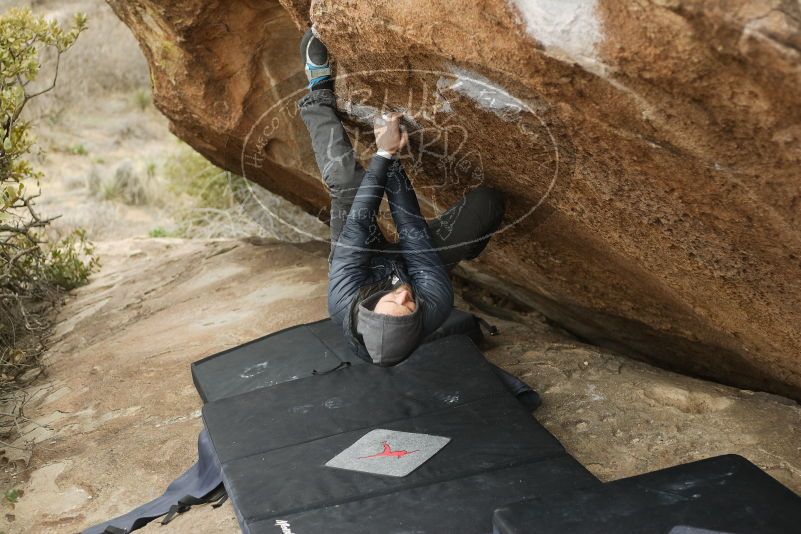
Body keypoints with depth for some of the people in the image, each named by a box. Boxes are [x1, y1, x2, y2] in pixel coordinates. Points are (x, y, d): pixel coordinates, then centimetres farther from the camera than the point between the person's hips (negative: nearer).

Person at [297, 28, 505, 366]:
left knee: (346, 180, -19)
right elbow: (412, 228, -35)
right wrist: (393, 159, -30)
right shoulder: (438, 306, -46)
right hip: (411, 263, 0)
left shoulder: (343, 304, -46)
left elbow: (357, 222, -38)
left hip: (367, 264, 0)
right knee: (487, 200, -11)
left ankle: (320, 93, 6)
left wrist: (383, 154, -33)